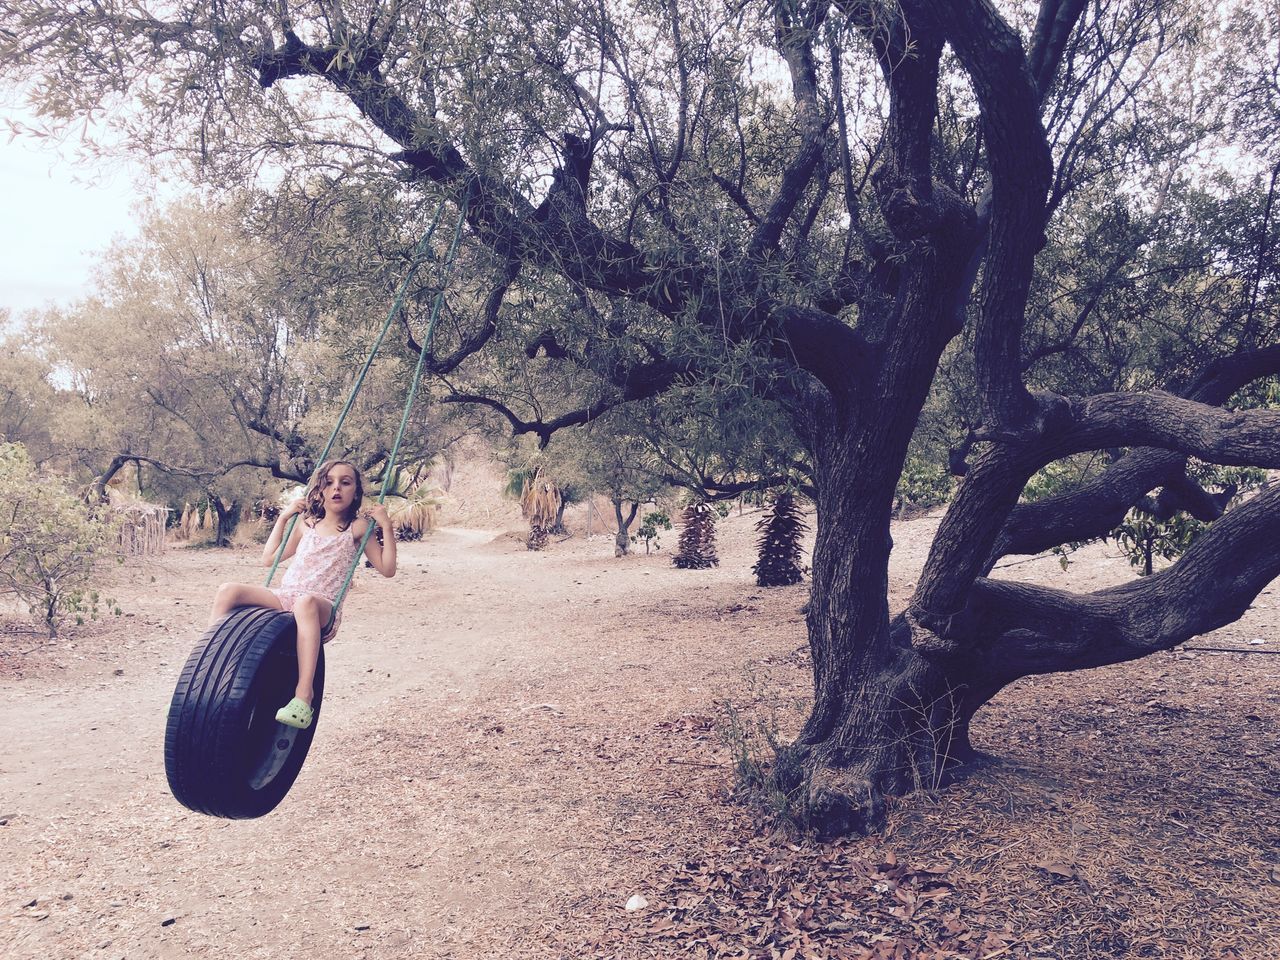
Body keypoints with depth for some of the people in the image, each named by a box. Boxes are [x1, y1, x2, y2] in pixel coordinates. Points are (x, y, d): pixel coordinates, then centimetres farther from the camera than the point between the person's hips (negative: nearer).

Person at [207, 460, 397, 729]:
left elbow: (387, 569, 5)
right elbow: (269, 559, 26)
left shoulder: (357, 527, 9)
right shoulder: (305, 525, 21)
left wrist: (386, 526, -2)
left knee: (306, 601, -42)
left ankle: (303, 695, -50)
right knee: (228, 591, -19)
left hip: (323, 609, -4)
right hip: (282, 596, 5)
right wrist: (283, 517, 23)